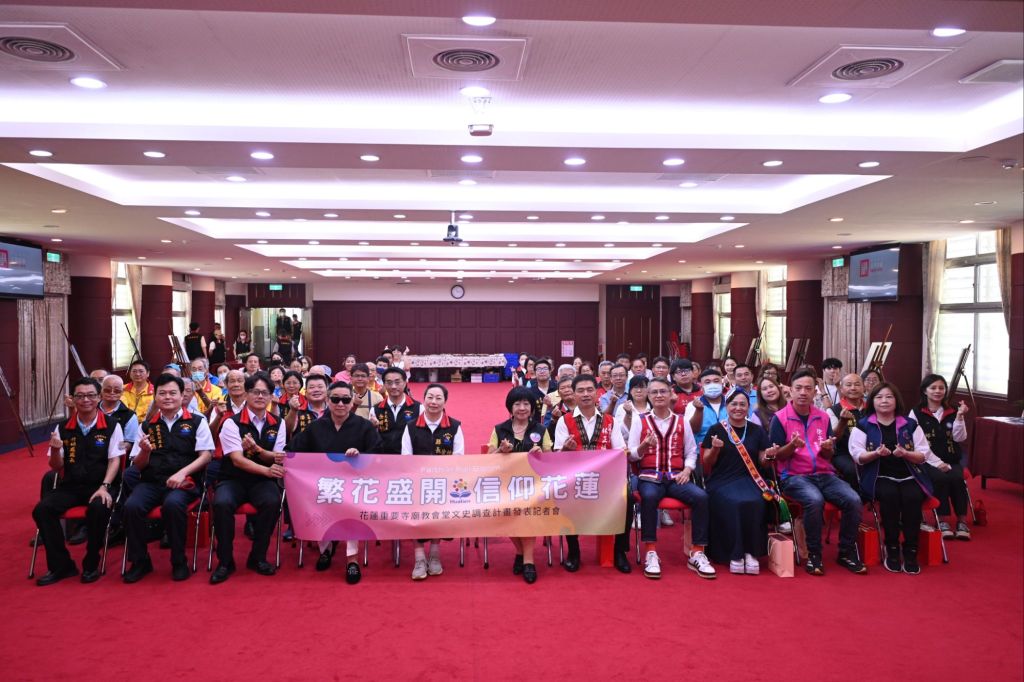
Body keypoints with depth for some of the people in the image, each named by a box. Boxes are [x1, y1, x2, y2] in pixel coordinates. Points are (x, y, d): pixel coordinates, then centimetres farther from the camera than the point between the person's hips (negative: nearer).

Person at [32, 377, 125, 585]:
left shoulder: (111, 426, -1)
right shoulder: (63, 428, 8)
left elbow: (114, 460, -4)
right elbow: (56, 467, 10)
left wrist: (104, 487, -19)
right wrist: (55, 450, -12)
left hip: (99, 486, -4)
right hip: (69, 486, 4)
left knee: (99, 509, -34)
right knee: (42, 510, -22)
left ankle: (91, 564, -10)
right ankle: (61, 565, -6)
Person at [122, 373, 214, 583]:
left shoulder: (197, 422, 7)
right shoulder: (148, 425, 15)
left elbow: (206, 455, 0)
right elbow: (138, 465, 15)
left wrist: (182, 472, -15)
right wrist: (145, 451, -8)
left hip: (184, 482, -3)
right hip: (151, 481, 3)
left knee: (173, 504, -35)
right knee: (131, 506, -27)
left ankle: (179, 561, -15)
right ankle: (139, 561, -5)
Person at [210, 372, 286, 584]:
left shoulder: (277, 424, 6)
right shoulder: (232, 423, -5)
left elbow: (277, 459, 3)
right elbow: (237, 460, -15)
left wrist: (257, 449, -18)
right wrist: (266, 470, -31)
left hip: (263, 481, 2)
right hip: (233, 479, -2)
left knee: (272, 502, -31)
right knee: (222, 504, -33)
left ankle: (258, 557, -9)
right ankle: (225, 561, -12)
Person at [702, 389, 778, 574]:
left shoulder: (757, 430, 11)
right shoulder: (716, 430, 5)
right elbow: (707, 464, 4)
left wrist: (768, 455, -7)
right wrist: (715, 449, -15)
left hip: (748, 480, 2)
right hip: (722, 481, -2)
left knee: (755, 503, -31)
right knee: (733, 503, -33)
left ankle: (752, 552, -16)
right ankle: (735, 554, -17)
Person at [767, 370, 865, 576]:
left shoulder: (823, 417, 11)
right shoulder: (780, 418, -3)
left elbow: (830, 456, 14)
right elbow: (776, 456, -4)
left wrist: (827, 449, -11)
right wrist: (793, 445, -24)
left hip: (824, 474, 5)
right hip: (793, 476, -4)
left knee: (853, 500, -20)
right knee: (815, 500, -34)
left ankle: (847, 553, -1)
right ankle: (813, 555, -15)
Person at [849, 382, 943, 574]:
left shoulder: (910, 425, 12)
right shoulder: (863, 425, 7)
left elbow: (924, 454, 6)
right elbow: (857, 455, -1)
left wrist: (906, 454, -15)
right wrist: (876, 453, -20)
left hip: (909, 476, 2)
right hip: (879, 477, -1)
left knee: (912, 497, -30)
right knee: (889, 495, -33)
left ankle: (911, 551, -17)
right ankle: (891, 549, -18)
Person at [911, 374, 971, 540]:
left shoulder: (952, 412, 12)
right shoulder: (917, 413, 3)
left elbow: (959, 438, 2)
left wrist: (960, 417, -11)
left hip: (951, 460, 2)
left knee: (957, 477, -28)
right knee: (940, 477, -31)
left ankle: (962, 520, -16)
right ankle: (943, 521, -19)